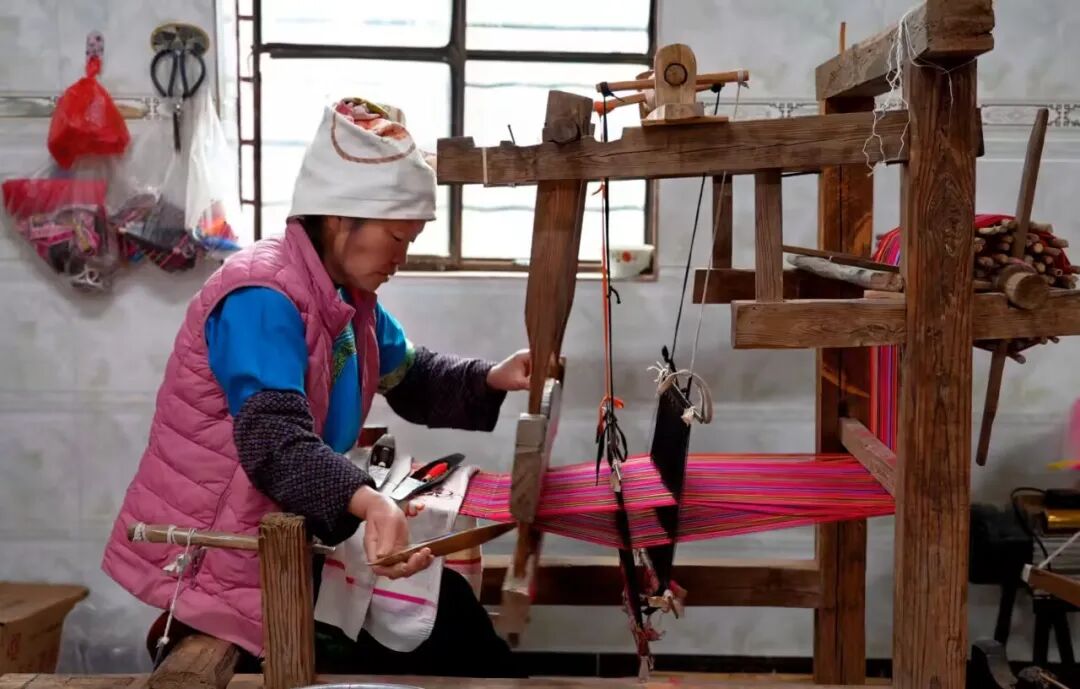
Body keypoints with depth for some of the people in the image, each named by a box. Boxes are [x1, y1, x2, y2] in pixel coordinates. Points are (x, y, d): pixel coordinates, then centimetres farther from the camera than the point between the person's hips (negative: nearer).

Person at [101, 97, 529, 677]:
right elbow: (275, 442, -37)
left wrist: (491, 379, -6)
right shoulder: (262, 297, -25)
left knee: (443, 606, 5)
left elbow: (413, 377, 14)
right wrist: (369, 501, -54)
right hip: (212, 551, -9)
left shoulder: (349, 295, 6)